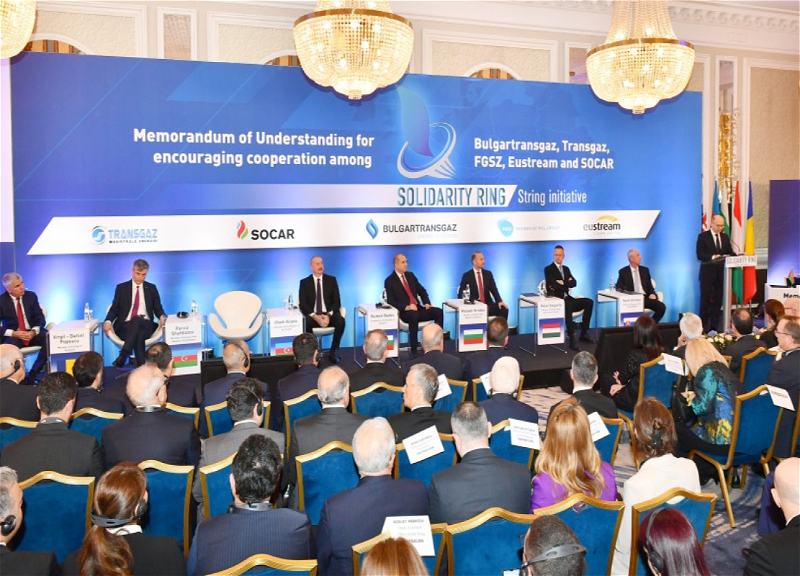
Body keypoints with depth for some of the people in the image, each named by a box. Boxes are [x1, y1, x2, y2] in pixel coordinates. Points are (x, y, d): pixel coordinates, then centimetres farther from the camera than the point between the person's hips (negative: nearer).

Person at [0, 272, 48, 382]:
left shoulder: (31, 296, 4)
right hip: (14, 336, -2)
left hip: (33, 333, 3)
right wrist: (14, 333, -21)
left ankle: (34, 373, -20)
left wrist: (34, 332, -17)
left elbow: (40, 318, 3)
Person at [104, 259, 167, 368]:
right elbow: (115, 308, 9)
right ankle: (141, 367, -45)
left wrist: (162, 317, -12)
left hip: (146, 326, 0)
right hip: (124, 327, 0)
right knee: (139, 335, -38)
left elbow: (158, 308, 14)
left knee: (137, 319, -39)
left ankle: (123, 356, -48)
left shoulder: (152, 288, 17)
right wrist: (108, 321, -13)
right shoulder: (121, 288, 13)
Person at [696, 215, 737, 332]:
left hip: (721, 272, 4)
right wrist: (712, 257, -25)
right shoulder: (703, 236, -3)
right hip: (708, 272, -4)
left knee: (718, 300, 8)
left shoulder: (725, 237, 12)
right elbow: (699, 255, -11)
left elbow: (730, 253, 11)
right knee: (705, 299, 1)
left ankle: (715, 325, 16)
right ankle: (703, 325, 8)